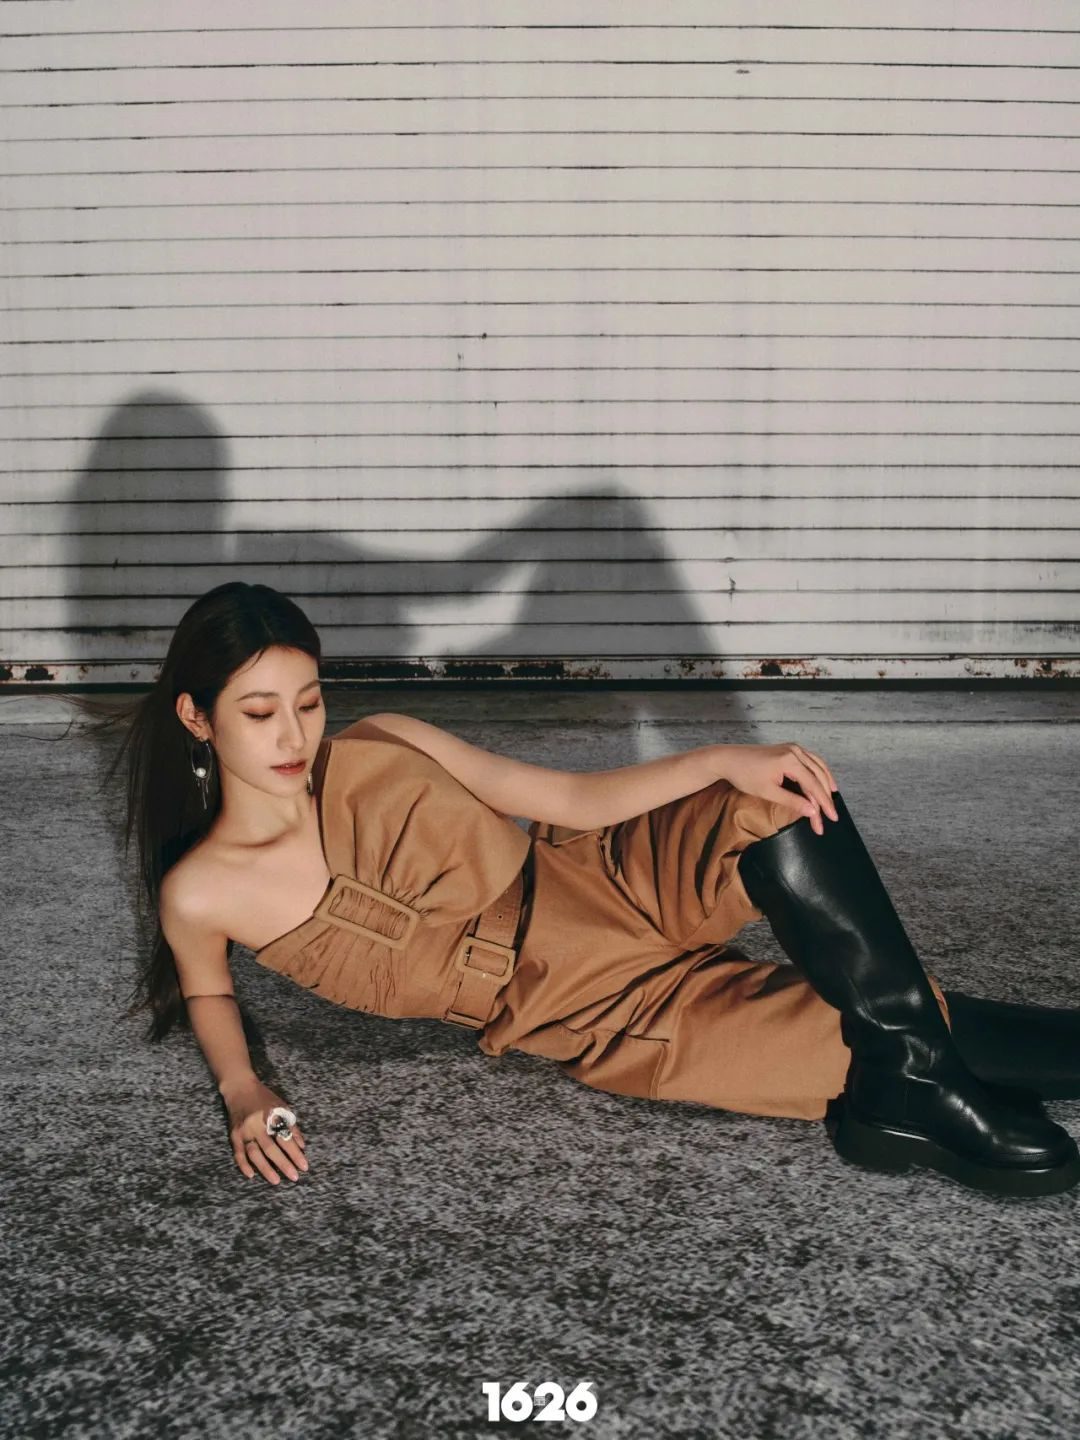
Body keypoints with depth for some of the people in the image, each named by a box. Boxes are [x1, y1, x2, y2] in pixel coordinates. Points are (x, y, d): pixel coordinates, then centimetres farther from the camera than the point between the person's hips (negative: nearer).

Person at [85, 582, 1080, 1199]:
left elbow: (572, 799, -3)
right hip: (580, 1010, -3)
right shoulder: (199, 893, -8)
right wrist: (243, 1093, -9)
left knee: (787, 808, -25)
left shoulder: (377, 749, -5)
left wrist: (724, 762, -17)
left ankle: (914, 1085, -10)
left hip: (618, 884, 4)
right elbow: (208, 989, 13)